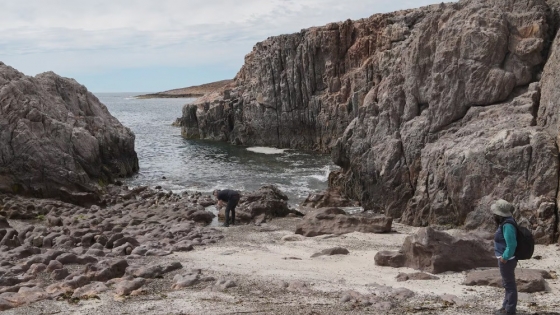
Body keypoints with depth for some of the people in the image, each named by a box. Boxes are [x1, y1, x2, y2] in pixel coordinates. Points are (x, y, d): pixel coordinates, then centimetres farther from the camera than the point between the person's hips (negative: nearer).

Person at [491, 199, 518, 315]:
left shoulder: (507, 225, -25)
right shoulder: (505, 222, 6)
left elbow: (512, 244, -29)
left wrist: (505, 257, -21)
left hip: (506, 260, -11)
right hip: (505, 259, 11)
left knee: (509, 284, 1)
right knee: (507, 284, 21)